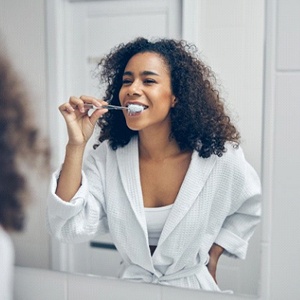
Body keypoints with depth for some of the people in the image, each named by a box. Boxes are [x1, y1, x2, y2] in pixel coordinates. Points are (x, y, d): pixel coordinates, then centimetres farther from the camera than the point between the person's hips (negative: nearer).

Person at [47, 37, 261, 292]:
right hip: (132, 284, 1)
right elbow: (68, 229, -19)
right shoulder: (107, 156, -9)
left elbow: (250, 208, 7)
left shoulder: (218, 156, -12)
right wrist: (76, 145, -24)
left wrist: (213, 254, 2)